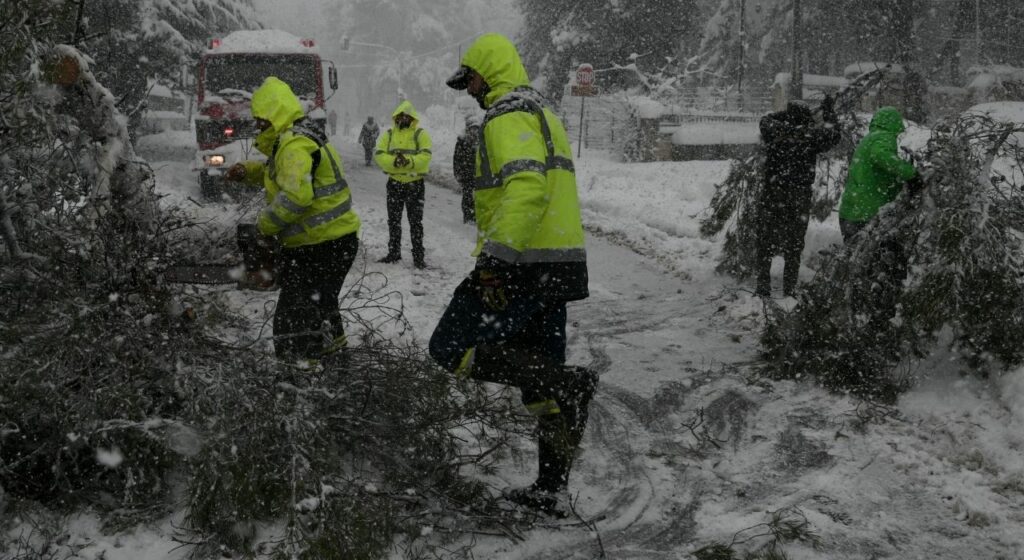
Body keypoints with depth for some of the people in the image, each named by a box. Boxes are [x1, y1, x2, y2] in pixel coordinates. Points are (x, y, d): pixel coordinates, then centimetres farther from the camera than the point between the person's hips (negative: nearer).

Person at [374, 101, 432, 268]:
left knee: (415, 222, 1)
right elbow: (379, 155, -6)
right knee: (393, 220, 12)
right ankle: (394, 252, 24)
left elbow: (425, 156, -16)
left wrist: (408, 161, -30)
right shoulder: (389, 134, 5)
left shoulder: (420, 134, -3)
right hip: (394, 183, 3)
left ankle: (418, 256, 5)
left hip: (415, 184, -3)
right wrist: (394, 161, -24)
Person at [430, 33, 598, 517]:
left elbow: (526, 187, -26)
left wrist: (494, 258, -30)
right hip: (559, 264, 10)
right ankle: (551, 491, 18)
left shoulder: (508, 116, -10)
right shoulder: (542, 114, 23)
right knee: (539, 373, 14)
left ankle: (569, 384, -14)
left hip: (522, 264, -10)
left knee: (451, 349, -4)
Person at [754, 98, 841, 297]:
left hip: (771, 199, 1)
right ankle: (789, 291, 10)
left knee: (765, 245, 11)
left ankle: (763, 288, 11)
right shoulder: (812, 135, -6)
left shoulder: (774, 131, -4)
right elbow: (833, 135, 15)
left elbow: (766, 120, 20)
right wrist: (828, 111, 26)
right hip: (799, 203, -1)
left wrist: (787, 113, 23)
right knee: (793, 248, 9)